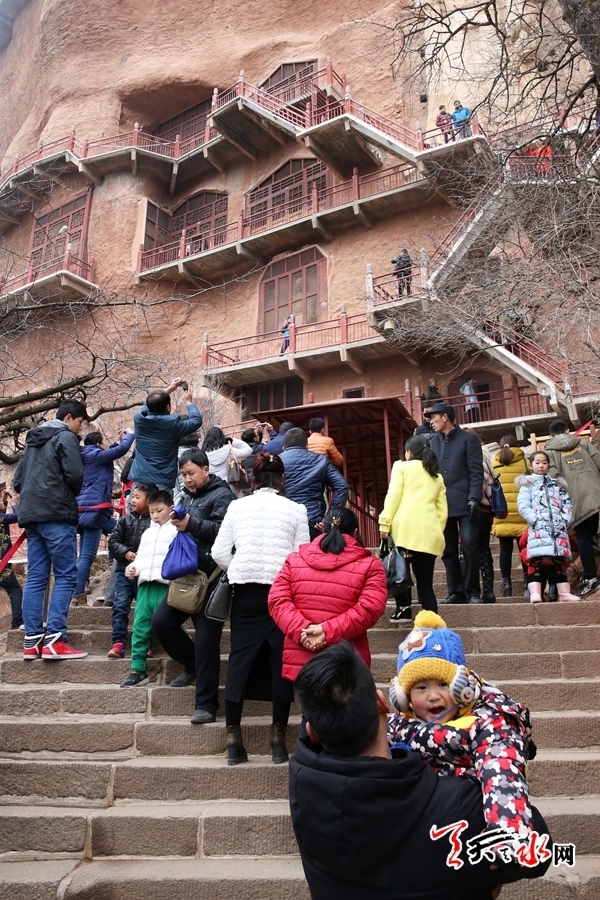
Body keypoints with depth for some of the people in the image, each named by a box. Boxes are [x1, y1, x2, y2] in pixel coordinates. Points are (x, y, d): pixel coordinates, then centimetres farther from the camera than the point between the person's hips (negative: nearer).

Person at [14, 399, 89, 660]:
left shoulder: (32, 439, 23)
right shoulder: (66, 437, -2)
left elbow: (18, 480, 21)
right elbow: (75, 475, -13)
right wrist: (71, 496, 6)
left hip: (31, 514, 8)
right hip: (56, 514, -8)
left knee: (35, 577, 6)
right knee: (65, 575, -6)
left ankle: (32, 640, 4)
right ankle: (54, 640, -12)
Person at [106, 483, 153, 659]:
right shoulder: (125, 520, 8)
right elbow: (113, 541, 6)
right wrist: (125, 553, -9)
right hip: (124, 571, 4)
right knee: (119, 606, -1)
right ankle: (118, 643, 6)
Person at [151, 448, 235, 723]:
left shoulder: (222, 495, -6)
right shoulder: (188, 496, 20)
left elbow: (223, 530, -23)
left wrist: (191, 524, -32)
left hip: (212, 579, -8)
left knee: (206, 640, -5)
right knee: (161, 621, 3)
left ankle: (206, 704, 6)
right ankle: (193, 665, 26)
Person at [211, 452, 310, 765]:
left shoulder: (237, 506, 6)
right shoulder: (295, 509, 1)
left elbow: (219, 553, 2)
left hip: (246, 590, 2)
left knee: (239, 658, 8)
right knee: (281, 661, 6)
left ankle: (233, 740, 10)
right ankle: (278, 738, 11)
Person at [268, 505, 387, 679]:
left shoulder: (294, 560, 9)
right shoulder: (369, 564, 1)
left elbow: (277, 600, 0)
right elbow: (370, 608, -11)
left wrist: (301, 630, -10)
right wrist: (329, 631, -14)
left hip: (298, 662, 3)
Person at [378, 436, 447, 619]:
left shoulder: (402, 466, 15)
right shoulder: (437, 476, 27)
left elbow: (393, 496, 0)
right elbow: (442, 510, 18)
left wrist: (385, 524, -3)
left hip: (405, 527, -4)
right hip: (430, 532, 4)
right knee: (425, 582, 5)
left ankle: (403, 608, 2)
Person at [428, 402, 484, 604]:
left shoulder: (469, 439, 5)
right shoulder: (432, 442, 17)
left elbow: (476, 472, -3)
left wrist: (474, 498, -15)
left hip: (464, 503, -4)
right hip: (442, 504, 4)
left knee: (469, 544, -11)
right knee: (448, 550, 3)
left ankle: (472, 591, 0)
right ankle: (456, 591, 10)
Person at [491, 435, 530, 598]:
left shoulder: (494, 464, 8)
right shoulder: (524, 461, 4)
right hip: (521, 511, -1)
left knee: (505, 549, 4)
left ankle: (506, 583, 2)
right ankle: (528, 584, 2)